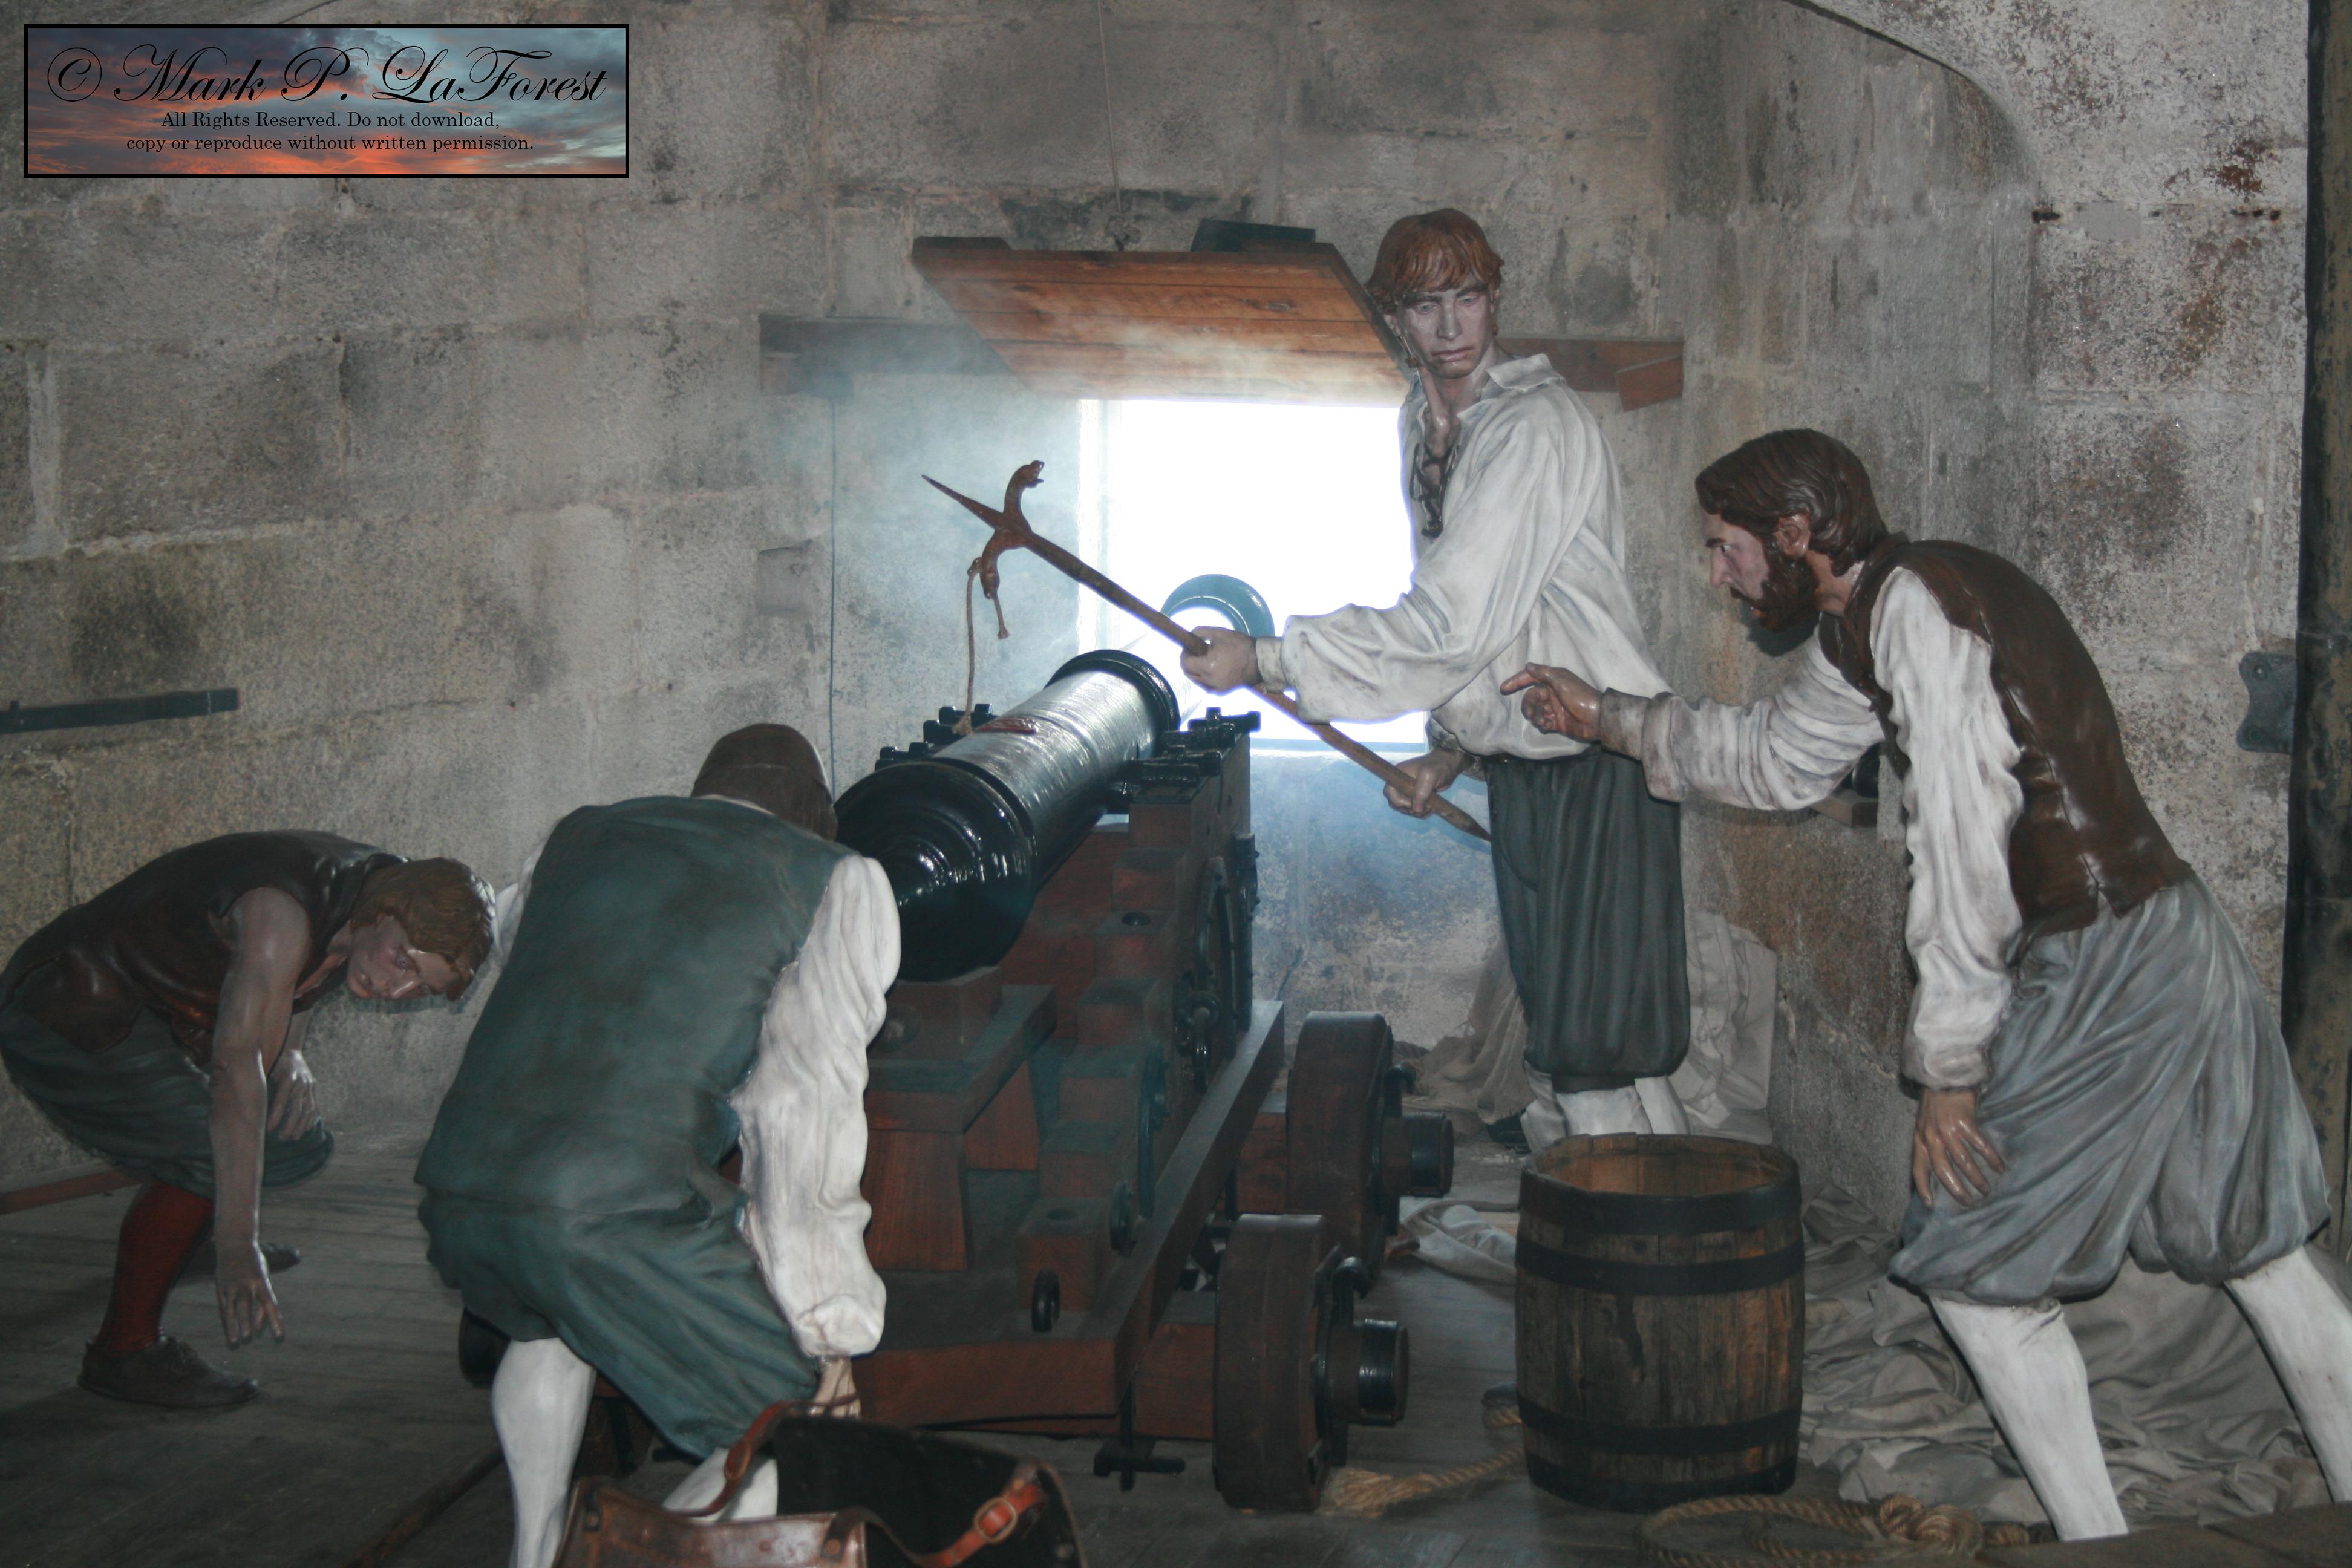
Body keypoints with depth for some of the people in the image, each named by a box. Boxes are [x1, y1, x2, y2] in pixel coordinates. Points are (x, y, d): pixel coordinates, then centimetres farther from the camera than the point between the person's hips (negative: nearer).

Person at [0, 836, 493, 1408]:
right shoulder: (280, 913, -33)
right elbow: (236, 1065, -40)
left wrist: (289, 1055, -9)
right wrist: (237, 1250, -43)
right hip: (63, 1025, -9)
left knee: (294, 1144, 13)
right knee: (211, 1152, -27)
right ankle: (124, 1350, -13)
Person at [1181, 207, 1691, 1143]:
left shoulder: (1536, 426, -18)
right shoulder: (1421, 424, 11)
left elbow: (1451, 622, -25)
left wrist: (1264, 660, -20)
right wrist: (1451, 750, 14)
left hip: (1599, 758, -9)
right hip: (1517, 758, 9)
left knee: (1599, 1043, -10)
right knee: (1550, 1039, 13)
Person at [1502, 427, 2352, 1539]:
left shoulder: (1916, 600, -18)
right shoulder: (1858, 627, 12)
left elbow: (1961, 841, -22)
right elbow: (1777, 760, 30)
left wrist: (1946, 1070, -18)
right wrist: (1608, 720, 29)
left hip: (2100, 969, -10)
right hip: (2186, 946, 10)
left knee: (1971, 1269, 0)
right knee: (2260, 1254, 18)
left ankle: (2097, 1539, 6)